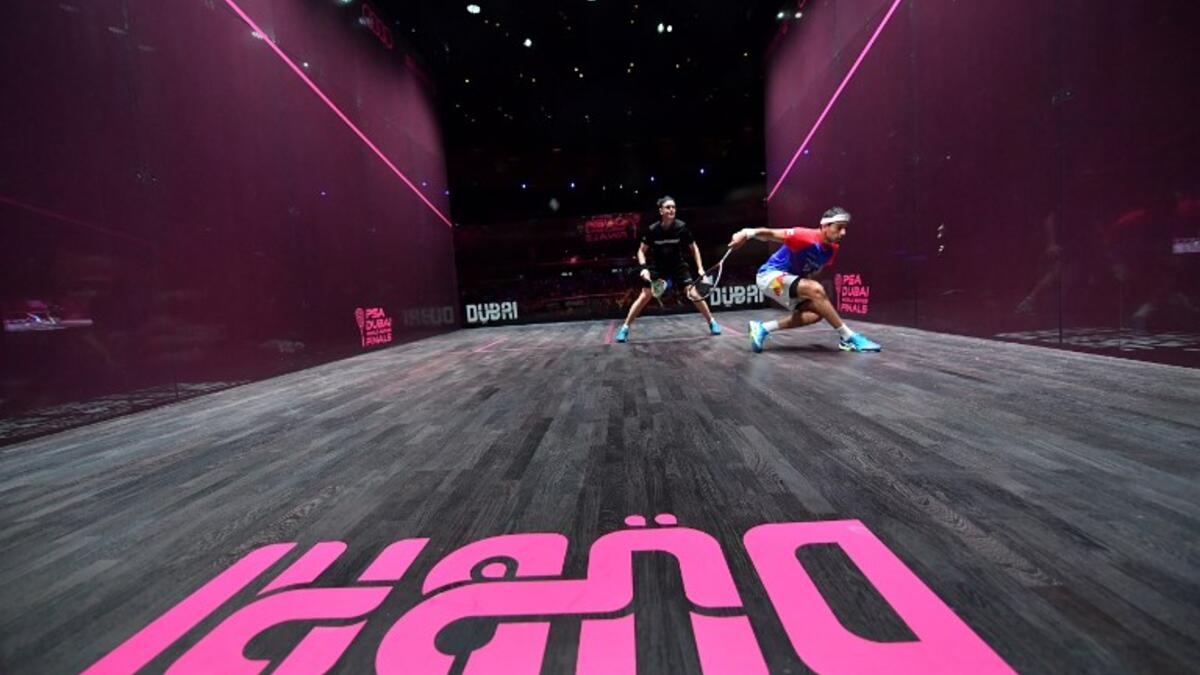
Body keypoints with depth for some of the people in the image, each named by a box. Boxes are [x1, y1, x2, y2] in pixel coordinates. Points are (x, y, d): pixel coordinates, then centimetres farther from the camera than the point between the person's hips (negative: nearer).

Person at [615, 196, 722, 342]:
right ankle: (624, 328, 2)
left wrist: (700, 267, -8)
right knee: (645, 296, -8)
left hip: (678, 265, 1)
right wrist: (644, 268, -21)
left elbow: (693, 248, -1)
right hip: (657, 266, -1)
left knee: (693, 294, -7)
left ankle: (712, 322, 13)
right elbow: (642, 251, -5)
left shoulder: (681, 227, -16)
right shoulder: (652, 230, -18)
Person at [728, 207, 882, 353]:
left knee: (817, 313, -8)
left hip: (790, 280, 9)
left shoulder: (832, 249, 1)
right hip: (770, 275, -8)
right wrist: (748, 233, -47)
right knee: (816, 289, -28)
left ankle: (763, 328, -5)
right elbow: (770, 234, -29)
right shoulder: (806, 237, -23)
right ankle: (848, 337, -19)